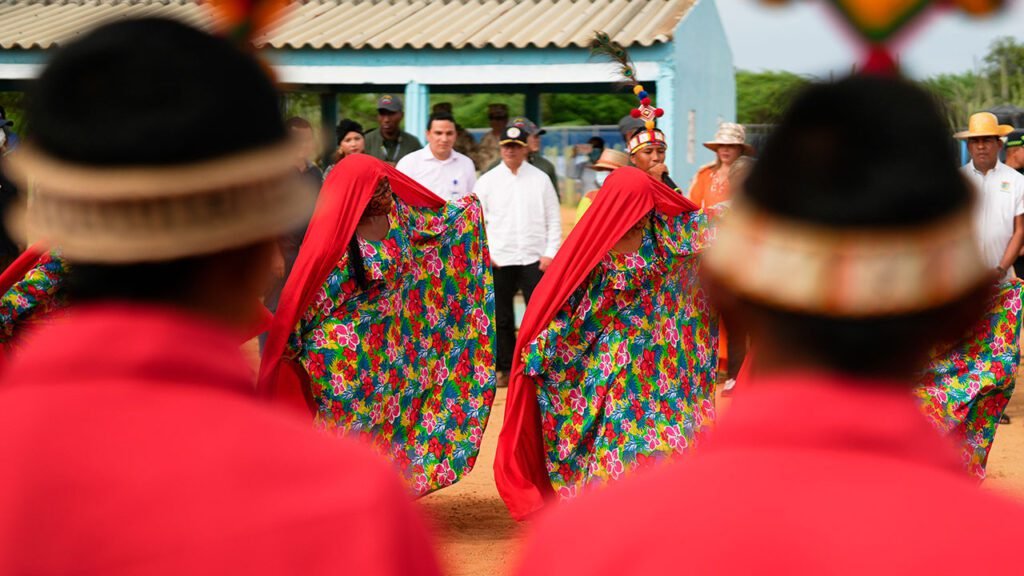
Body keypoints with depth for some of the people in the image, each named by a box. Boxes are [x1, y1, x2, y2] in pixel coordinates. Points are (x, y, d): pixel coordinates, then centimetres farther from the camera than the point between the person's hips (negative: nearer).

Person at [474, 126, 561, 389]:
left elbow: (553, 219, 6)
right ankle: (506, 369, 13)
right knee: (501, 318, 5)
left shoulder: (540, 179, 6)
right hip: (498, 260, 1)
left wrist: (550, 253, -3)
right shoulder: (487, 181, 6)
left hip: (534, 258, -1)